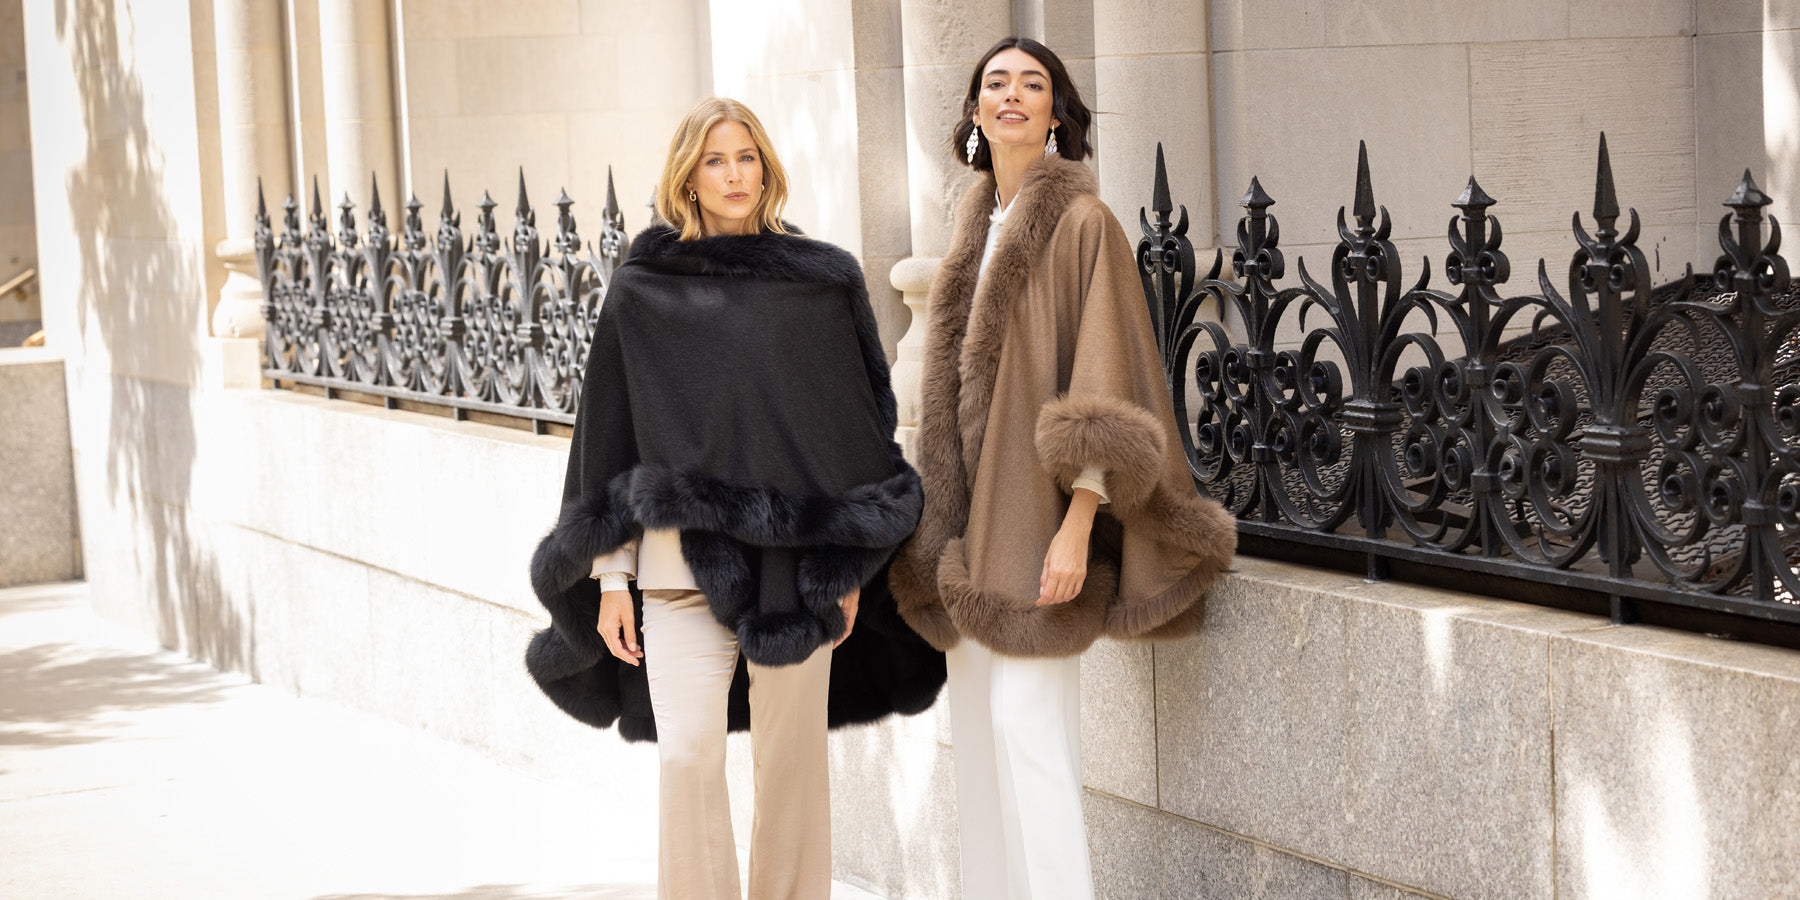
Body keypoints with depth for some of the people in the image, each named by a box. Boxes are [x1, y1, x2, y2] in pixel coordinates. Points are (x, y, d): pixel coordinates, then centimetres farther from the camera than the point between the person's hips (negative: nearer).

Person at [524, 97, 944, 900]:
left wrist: (852, 569, 5)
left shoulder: (825, 283, 6)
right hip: (681, 560, -1)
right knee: (688, 755, -11)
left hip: (796, 567, 1)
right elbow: (611, 440, 7)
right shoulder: (640, 292, 5)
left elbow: (862, 425, 9)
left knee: (791, 759, 3)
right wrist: (611, 577, 3)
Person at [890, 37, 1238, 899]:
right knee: (977, 722, 9)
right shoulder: (978, 225, 14)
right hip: (972, 509, 8)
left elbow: (1103, 383, -14)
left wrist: (1078, 524, -22)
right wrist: (938, 511, 15)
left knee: (1026, 717, -12)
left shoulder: (1079, 222, -9)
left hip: (1035, 503, -8)